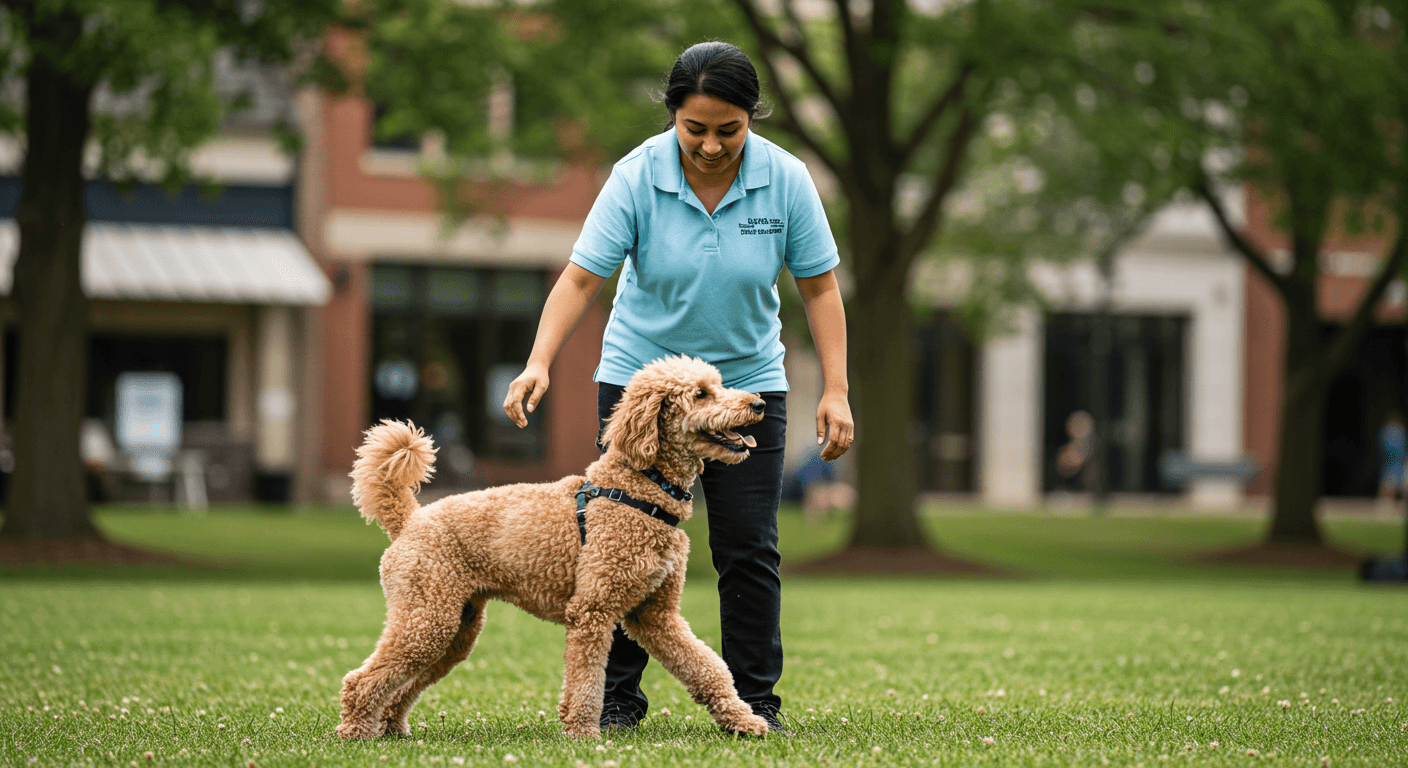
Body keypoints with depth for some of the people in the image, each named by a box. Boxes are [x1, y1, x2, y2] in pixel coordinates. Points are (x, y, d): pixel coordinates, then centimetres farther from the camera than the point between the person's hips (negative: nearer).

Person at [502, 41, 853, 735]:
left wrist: (835, 391, -10)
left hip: (747, 381, 1)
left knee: (748, 549, -2)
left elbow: (819, 287, -4)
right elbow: (581, 278, -17)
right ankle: (617, 696, 5)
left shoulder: (786, 179, -11)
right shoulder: (637, 177, -15)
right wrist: (539, 364, -31)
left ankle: (754, 699, 7)